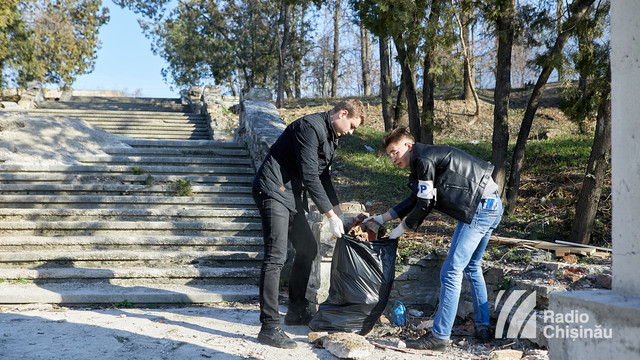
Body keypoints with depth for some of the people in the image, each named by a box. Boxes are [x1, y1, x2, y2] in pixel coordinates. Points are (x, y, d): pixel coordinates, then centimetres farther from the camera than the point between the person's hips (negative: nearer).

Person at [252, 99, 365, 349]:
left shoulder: (330, 137, 15)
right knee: (276, 256, -15)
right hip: (274, 191, -11)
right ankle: (269, 327, -13)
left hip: (292, 196, 11)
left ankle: (296, 312, 26)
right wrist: (331, 216, -16)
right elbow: (310, 177, -21)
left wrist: (338, 213, 17)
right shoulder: (311, 127, -17)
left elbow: (324, 178, 22)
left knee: (307, 249, 14)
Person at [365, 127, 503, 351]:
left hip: (480, 209, -11)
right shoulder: (427, 158, 19)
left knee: (451, 272, -9)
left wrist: (402, 229, 4)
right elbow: (416, 199, 26)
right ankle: (482, 327, 28)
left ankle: (440, 337, -6)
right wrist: (383, 218, 26)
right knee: (471, 267, 22)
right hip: (491, 207, 11)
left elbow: (425, 204, -11)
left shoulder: (424, 160, -12)